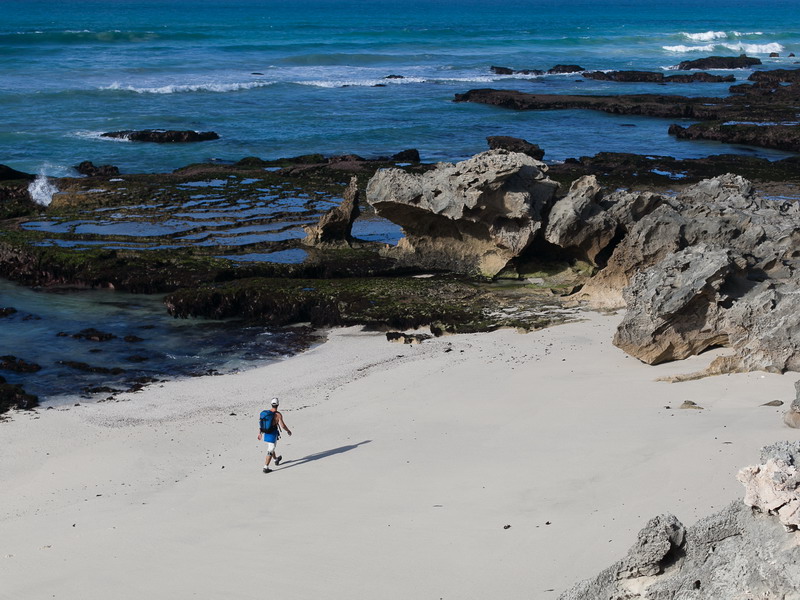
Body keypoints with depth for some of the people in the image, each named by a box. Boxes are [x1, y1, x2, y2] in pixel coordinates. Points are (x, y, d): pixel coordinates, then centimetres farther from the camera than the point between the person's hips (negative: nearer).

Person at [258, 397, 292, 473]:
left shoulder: (265, 413, -2)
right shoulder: (278, 415, -18)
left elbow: (260, 423, 5)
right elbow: (283, 426, -15)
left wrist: (259, 433, 16)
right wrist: (288, 430, 4)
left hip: (265, 434, 6)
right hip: (273, 435, -6)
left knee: (271, 447, 28)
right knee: (270, 452, 1)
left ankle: (276, 460, 51)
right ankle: (266, 468, -2)